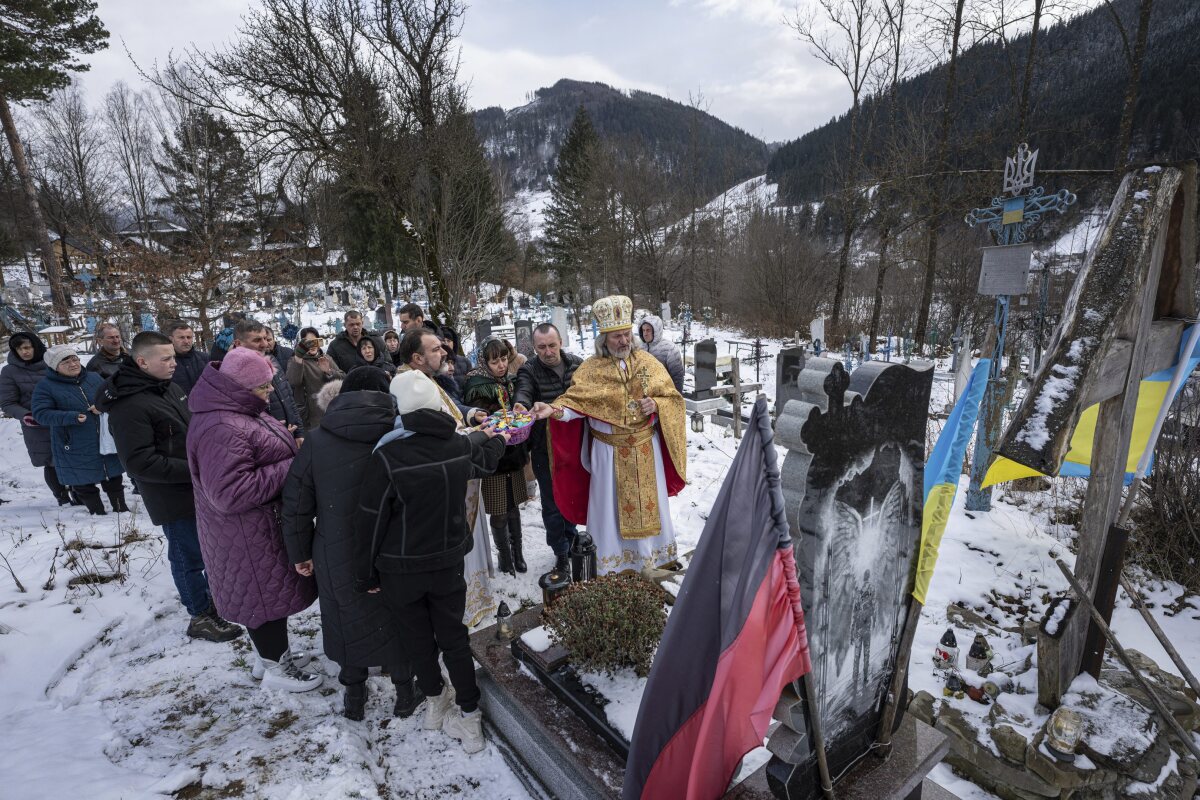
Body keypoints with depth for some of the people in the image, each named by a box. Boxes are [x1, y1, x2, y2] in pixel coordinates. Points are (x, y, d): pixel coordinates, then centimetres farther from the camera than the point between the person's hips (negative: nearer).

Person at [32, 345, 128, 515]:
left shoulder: (95, 377, 3)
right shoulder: (45, 386, -9)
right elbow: (40, 413, -14)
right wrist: (71, 417, -28)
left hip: (105, 440, 3)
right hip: (75, 448, -3)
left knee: (113, 476, 14)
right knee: (83, 482, 8)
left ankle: (120, 508, 29)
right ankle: (98, 512, 24)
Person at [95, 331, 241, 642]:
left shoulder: (170, 387, 6)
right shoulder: (128, 407, -20)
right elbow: (140, 463, -23)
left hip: (201, 488, 8)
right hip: (175, 499, -8)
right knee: (189, 556, 6)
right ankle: (201, 617, 23)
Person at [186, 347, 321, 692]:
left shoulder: (237, 409, 5)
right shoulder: (221, 430, -29)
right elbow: (230, 493, -32)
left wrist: (289, 446, 2)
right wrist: (291, 468, -26)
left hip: (261, 524, 10)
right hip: (248, 533, -10)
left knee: (266, 591, 23)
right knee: (266, 594, 6)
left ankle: (270, 652, 42)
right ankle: (275, 667, 25)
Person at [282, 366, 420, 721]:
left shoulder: (316, 440, -9)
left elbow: (296, 502, -3)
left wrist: (300, 553, 9)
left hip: (337, 556, 2)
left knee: (350, 622, 22)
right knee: (397, 621, 18)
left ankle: (354, 697, 39)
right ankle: (405, 694, 34)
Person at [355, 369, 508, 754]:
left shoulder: (388, 457, -24)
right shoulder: (460, 446, -13)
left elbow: (371, 521, -15)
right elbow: (487, 459, 13)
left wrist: (368, 573, 0)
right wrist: (491, 437, 36)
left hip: (401, 569, -2)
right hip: (448, 562, 3)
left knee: (418, 637, 19)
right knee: (453, 636, 15)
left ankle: (435, 700, 38)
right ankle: (469, 718, 21)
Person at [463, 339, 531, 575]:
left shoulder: (510, 382, 6)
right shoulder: (478, 388, -12)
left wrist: (524, 450, 12)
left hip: (513, 454, 5)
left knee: (514, 506, 15)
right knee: (498, 511, 4)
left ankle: (518, 552, 29)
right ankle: (504, 555, 22)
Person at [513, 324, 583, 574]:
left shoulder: (577, 364, -1)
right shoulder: (529, 370, -12)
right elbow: (523, 391, -31)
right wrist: (521, 405, -54)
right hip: (545, 448, -3)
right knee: (552, 503, 7)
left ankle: (570, 542, 44)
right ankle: (561, 553, 28)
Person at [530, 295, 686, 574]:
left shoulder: (648, 361, 0)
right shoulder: (591, 368, -5)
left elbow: (673, 397, 3)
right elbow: (576, 402, -12)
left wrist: (656, 405, -16)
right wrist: (554, 409, -31)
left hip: (646, 448, 2)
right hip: (609, 452, -2)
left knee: (648, 503, 14)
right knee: (611, 506, 8)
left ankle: (653, 557, 34)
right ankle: (612, 565, 25)